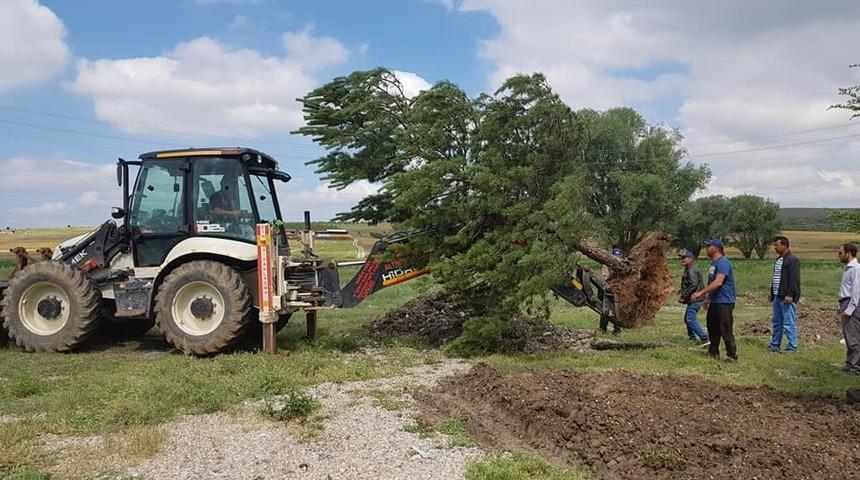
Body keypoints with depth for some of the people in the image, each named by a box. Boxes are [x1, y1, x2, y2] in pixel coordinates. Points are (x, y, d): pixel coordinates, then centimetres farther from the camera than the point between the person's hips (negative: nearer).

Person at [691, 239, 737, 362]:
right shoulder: (714, 263, 15)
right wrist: (708, 299, 24)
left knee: (726, 330, -6)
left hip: (724, 302, -10)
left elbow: (718, 282, -27)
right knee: (712, 328, 15)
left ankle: (732, 355, 1)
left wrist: (701, 293, -26)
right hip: (714, 302, 10)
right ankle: (713, 353, 24)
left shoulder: (723, 263, -17)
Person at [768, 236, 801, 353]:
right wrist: (772, 292, 22)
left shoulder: (792, 260, -12)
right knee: (777, 323, 15)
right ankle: (775, 345, 23)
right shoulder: (778, 259, 18)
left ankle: (792, 347, 0)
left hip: (787, 298, -10)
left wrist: (790, 294, -23)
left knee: (789, 323, -6)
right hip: (777, 297, 10)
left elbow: (794, 279, -19)